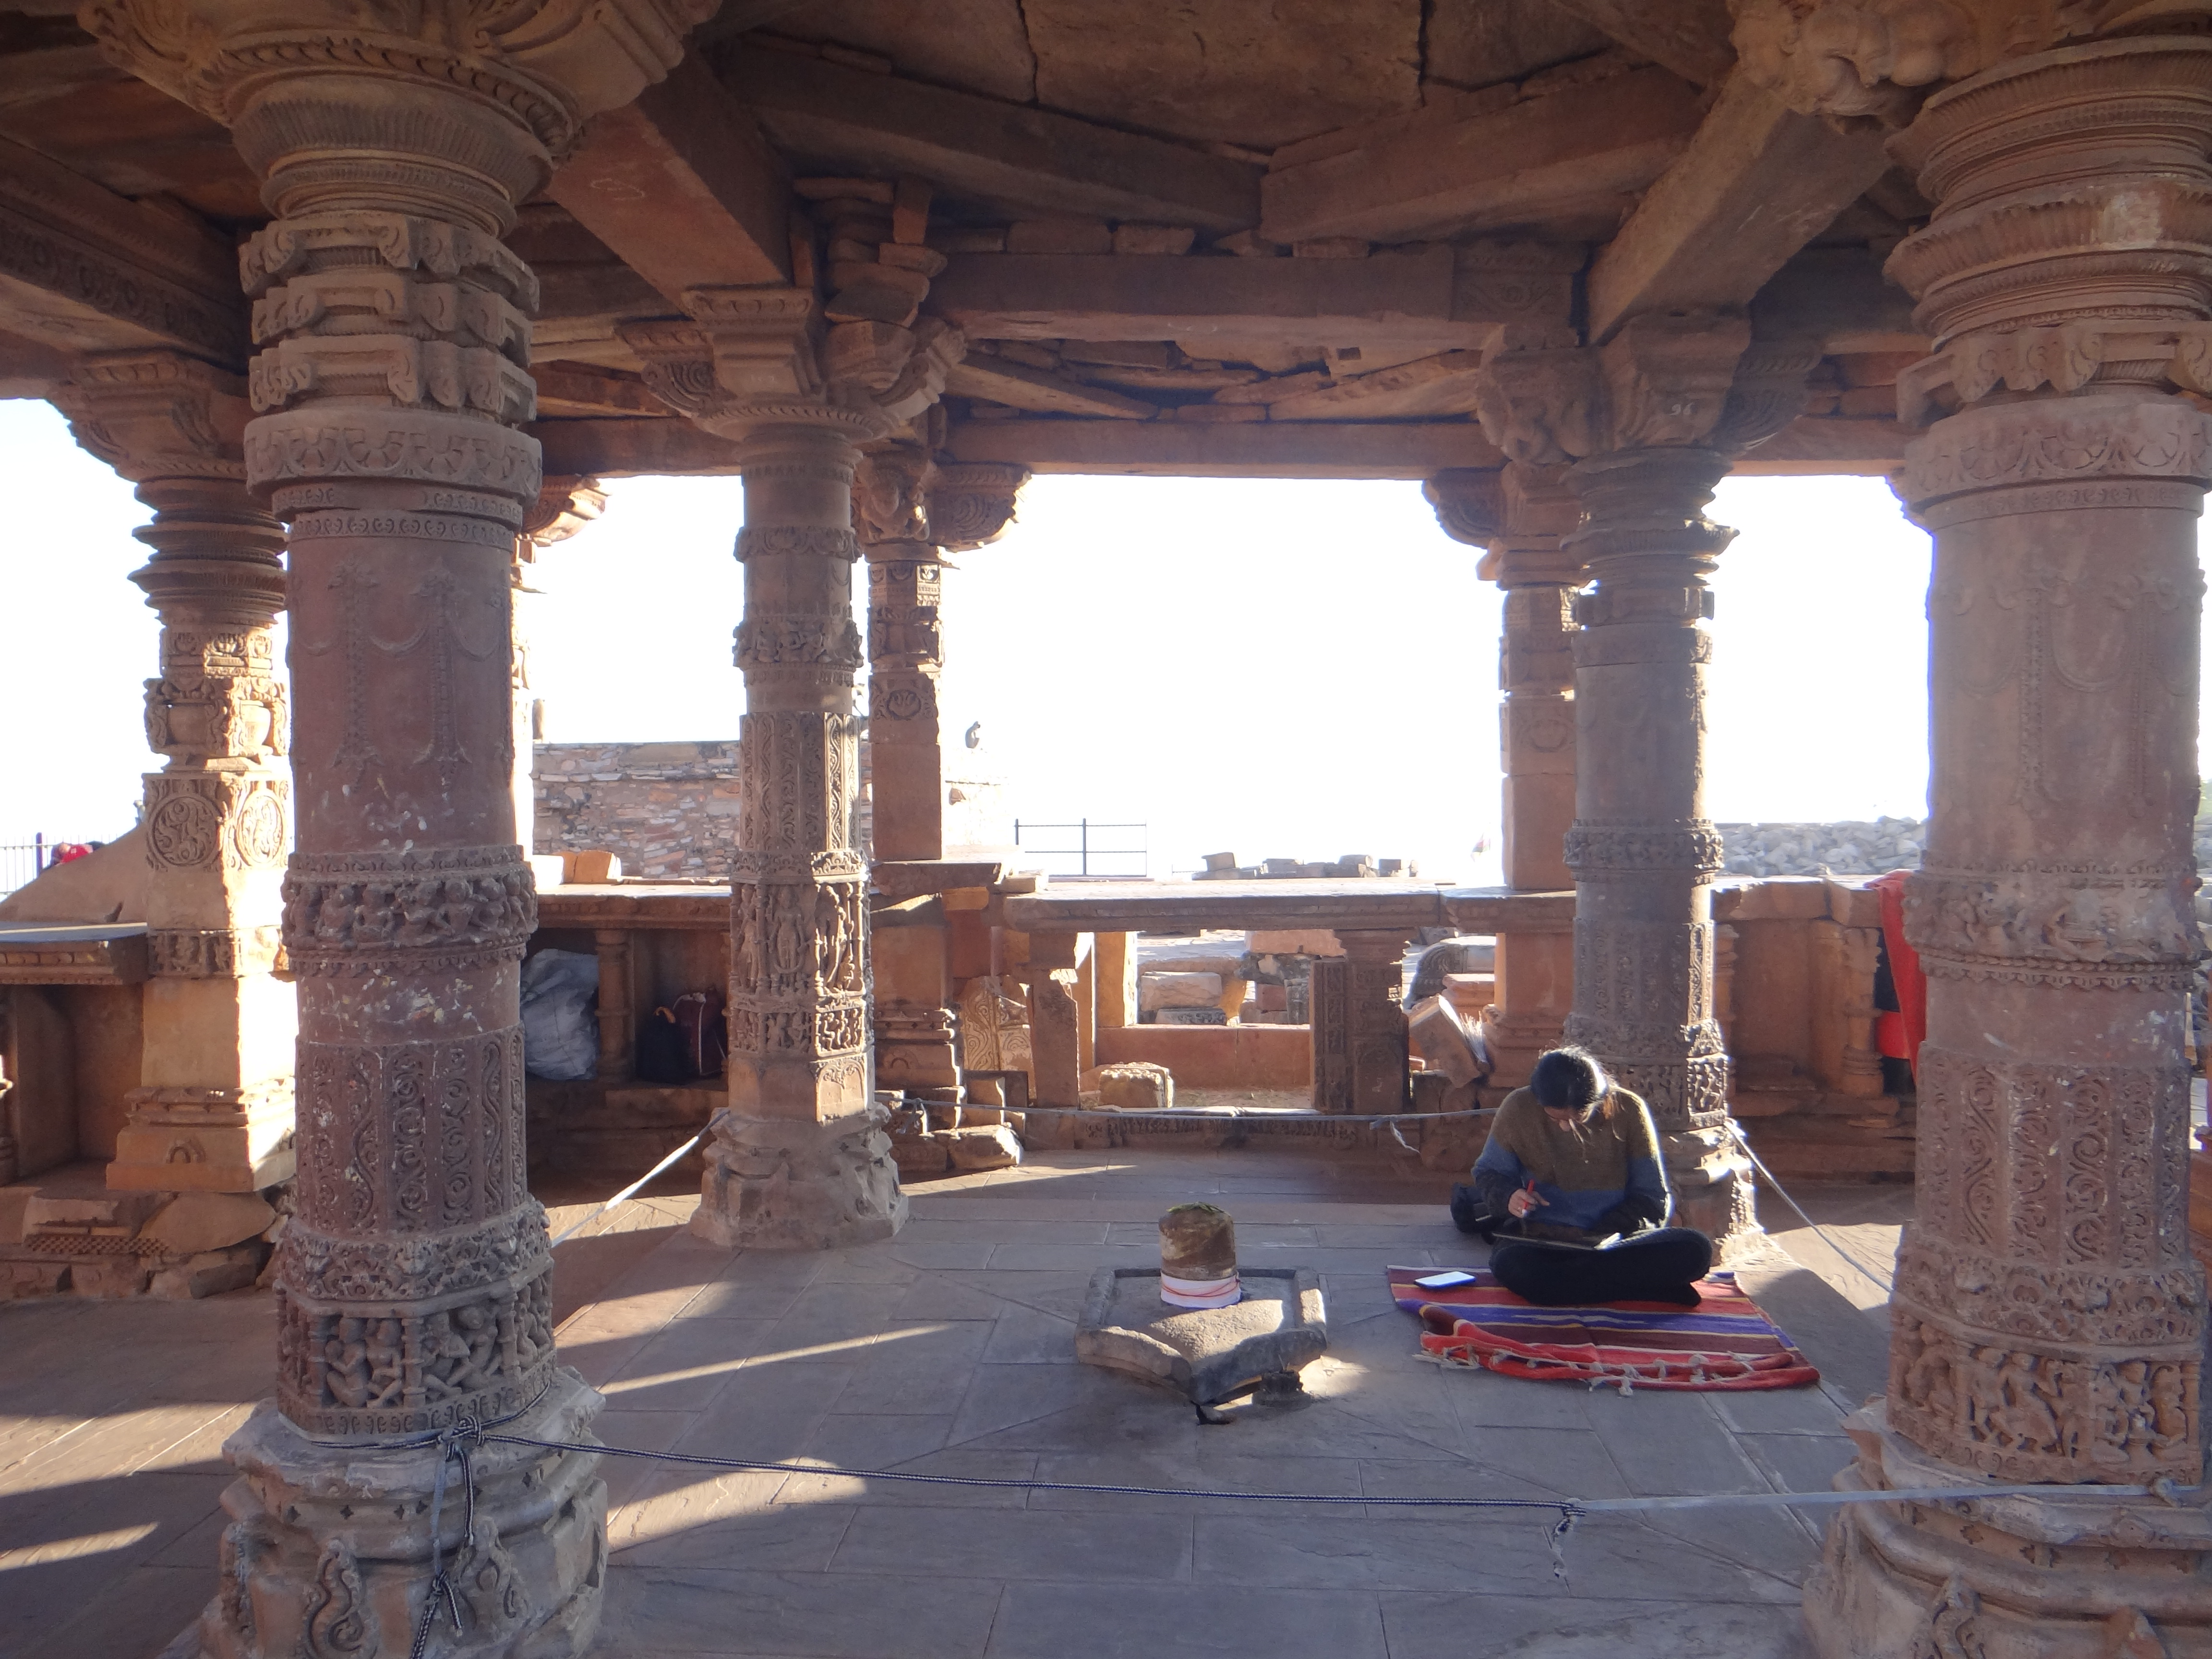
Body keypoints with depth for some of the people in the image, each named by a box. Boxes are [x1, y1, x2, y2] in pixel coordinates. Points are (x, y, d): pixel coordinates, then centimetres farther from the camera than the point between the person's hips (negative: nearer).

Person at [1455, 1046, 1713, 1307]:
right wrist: (1507, 1196, -13)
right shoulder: (1518, 1108, -4)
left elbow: (1652, 1198, 2)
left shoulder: (1628, 1110, -4)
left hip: (1620, 1240, 1)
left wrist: (1604, 1235, -15)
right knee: (1513, 1265, -38)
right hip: (1543, 1239, -1)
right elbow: (1489, 1173, 12)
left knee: (1694, 1249, -29)